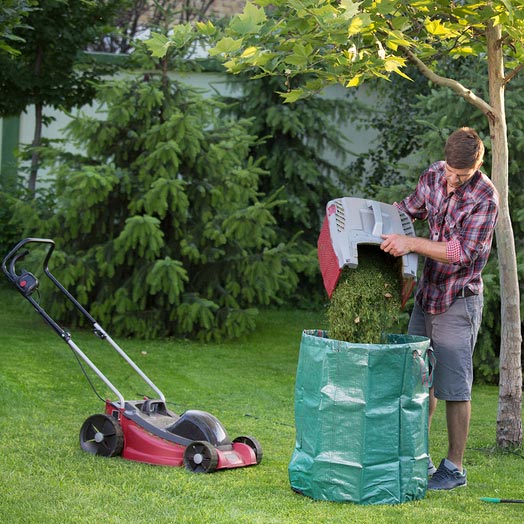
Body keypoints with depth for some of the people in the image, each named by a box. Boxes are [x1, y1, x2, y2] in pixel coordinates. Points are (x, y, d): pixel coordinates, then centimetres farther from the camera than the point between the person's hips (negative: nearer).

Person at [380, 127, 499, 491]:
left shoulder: (485, 198, -19)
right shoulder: (434, 176, 0)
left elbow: (464, 252, -24)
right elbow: (411, 207, 19)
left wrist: (411, 243, -30)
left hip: (458, 302, -7)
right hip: (427, 294, 7)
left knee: (454, 387, -2)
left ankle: (455, 468, 9)